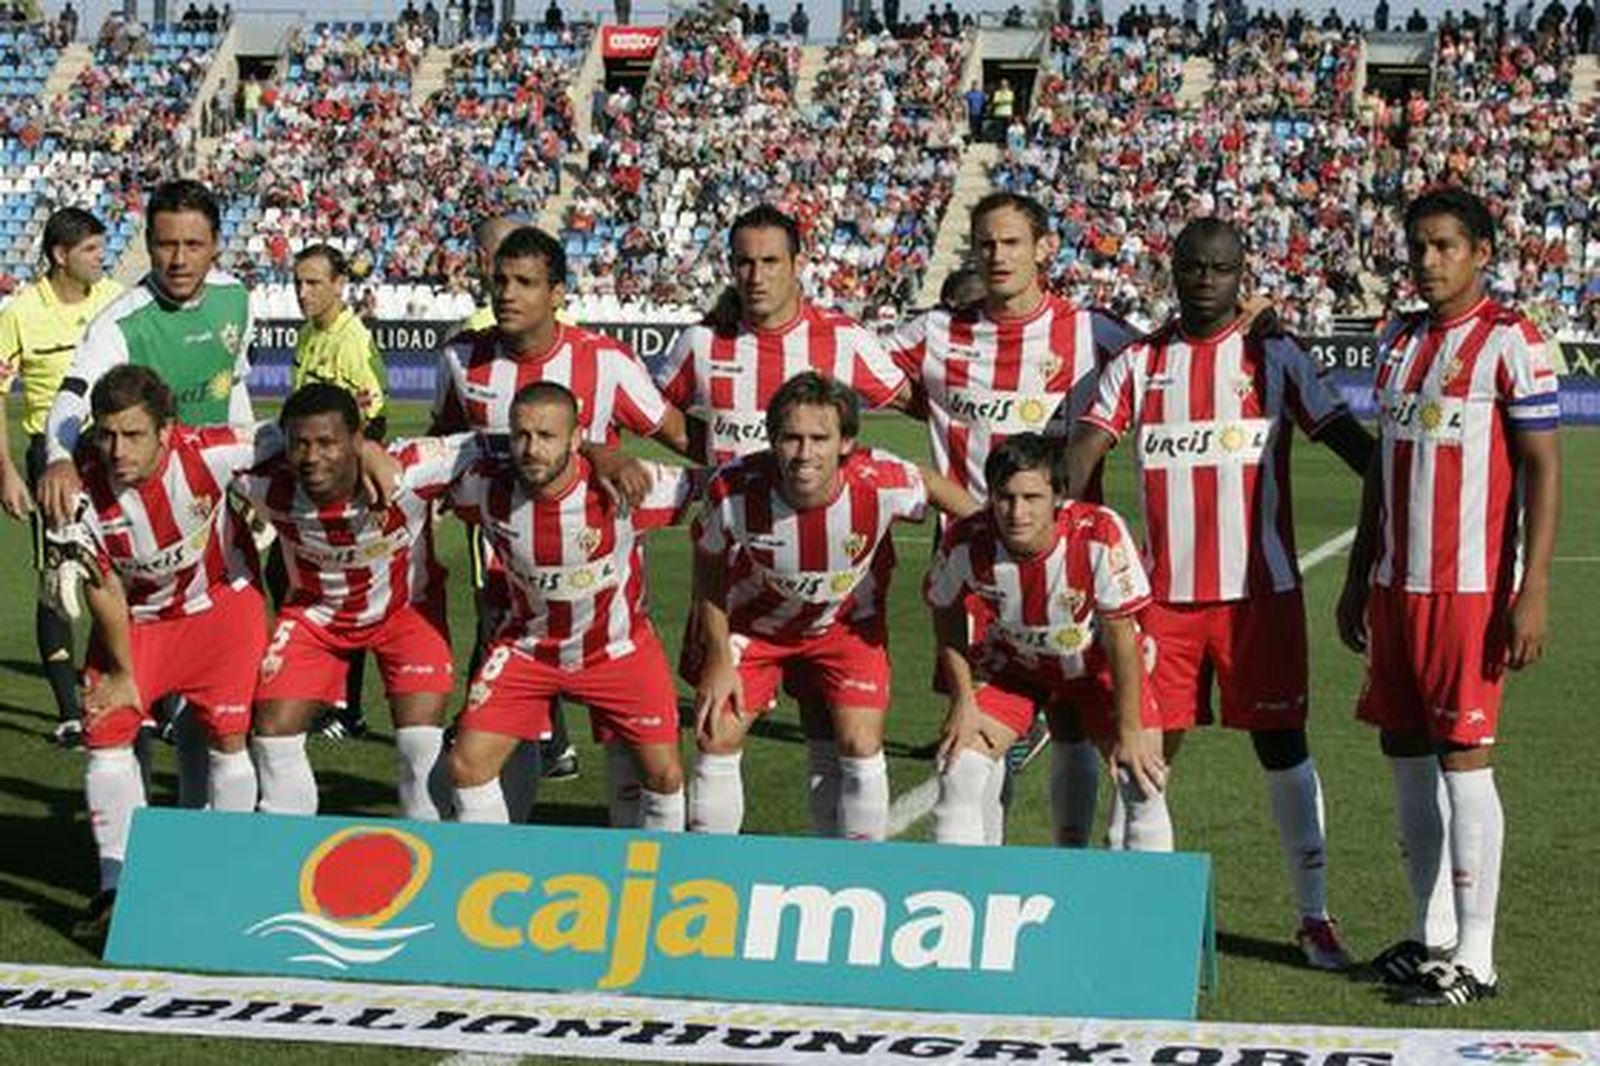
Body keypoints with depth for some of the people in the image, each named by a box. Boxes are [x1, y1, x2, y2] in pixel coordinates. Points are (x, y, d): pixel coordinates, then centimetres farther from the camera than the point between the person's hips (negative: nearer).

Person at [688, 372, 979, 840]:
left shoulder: (882, 482, -33)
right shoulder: (735, 491, -32)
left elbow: (932, 484, -7)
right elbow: (708, 566, -11)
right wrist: (718, 658, -7)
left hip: (848, 624, 0)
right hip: (754, 621, 0)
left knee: (861, 748, -9)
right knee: (716, 739, -5)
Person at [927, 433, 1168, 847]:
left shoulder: (1100, 535, -34)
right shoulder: (966, 542, -28)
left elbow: (1120, 637, -24)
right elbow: (946, 615, -6)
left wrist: (1129, 732, -18)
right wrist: (963, 700, -9)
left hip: (1094, 662, -1)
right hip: (1010, 663, 1)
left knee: (1144, 780, -13)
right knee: (959, 772, -13)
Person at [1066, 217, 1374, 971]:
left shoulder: (1274, 357, 4)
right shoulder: (1139, 362, 8)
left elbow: (1347, 440, 0)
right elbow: (1082, 452, 0)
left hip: (1260, 590, -1)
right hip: (1165, 592, 1)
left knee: (1280, 740, 2)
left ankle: (1314, 916, 9)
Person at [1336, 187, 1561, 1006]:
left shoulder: (1511, 342, -7)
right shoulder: (1398, 343, 14)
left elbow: (1542, 469, -9)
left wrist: (1532, 592, -15)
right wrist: (1358, 579, 18)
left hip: (1470, 587, -7)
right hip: (1396, 584, 7)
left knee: (1462, 756, -6)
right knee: (1404, 749, 9)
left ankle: (1476, 958, 0)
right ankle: (1432, 932, 21)